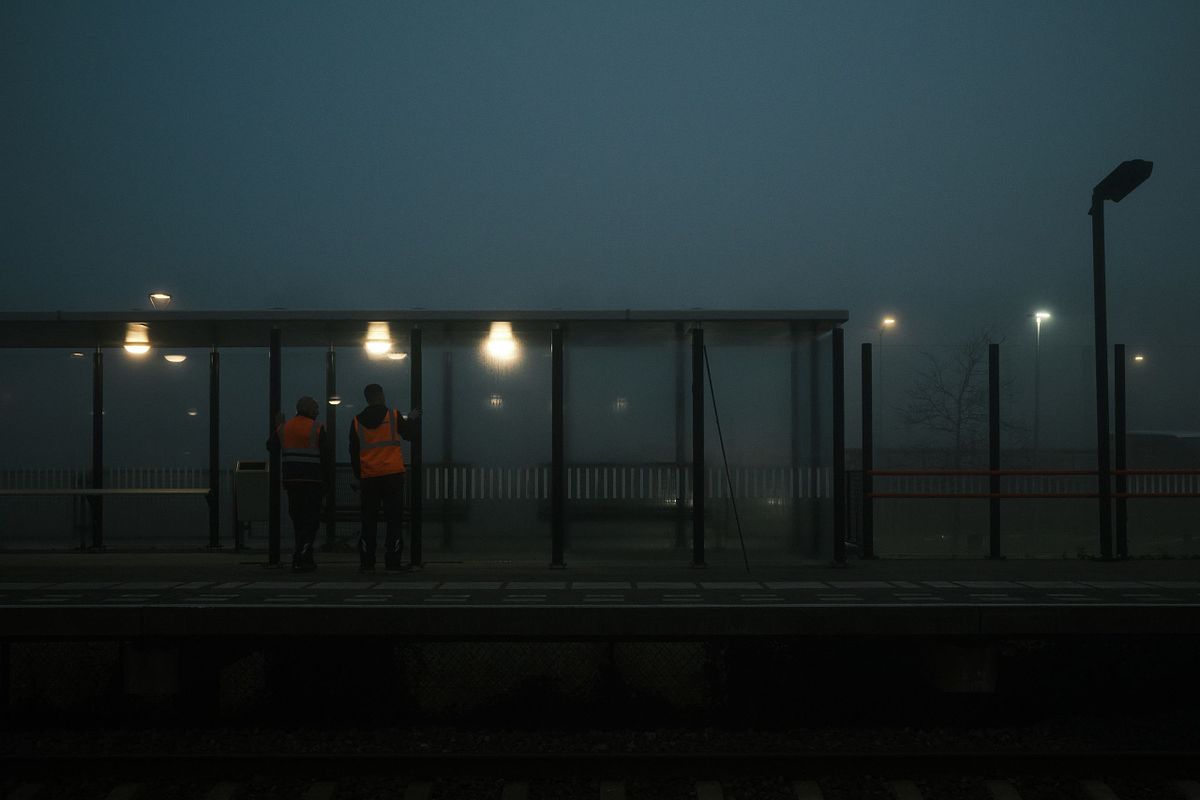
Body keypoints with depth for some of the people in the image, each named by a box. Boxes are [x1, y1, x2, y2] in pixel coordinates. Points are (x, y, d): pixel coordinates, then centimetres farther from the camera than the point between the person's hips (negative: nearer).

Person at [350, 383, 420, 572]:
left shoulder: (357, 421, 5)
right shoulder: (393, 416, -2)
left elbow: (354, 452, 9)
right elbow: (410, 434, 12)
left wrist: (358, 476, 17)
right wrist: (412, 418, 30)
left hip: (368, 477, 2)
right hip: (393, 475, -2)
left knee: (368, 521, 7)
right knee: (394, 519, 1)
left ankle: (366, 563, 5)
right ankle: (393, 561, -3)